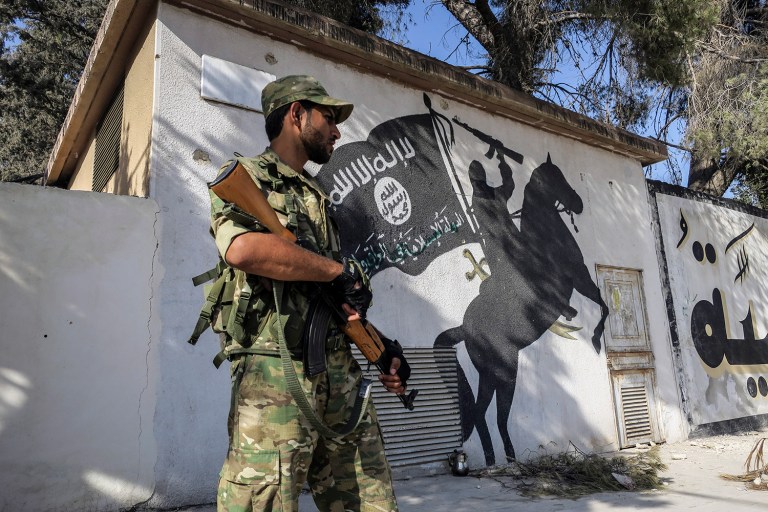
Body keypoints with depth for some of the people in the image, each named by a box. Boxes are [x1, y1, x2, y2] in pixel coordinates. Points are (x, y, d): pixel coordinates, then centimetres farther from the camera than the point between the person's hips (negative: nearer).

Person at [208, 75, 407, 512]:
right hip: (276, 377, -7)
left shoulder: (318, 197, 22)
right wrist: (340, 270, -13)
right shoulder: (247, 176, -1)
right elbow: (242, 248, -24)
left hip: (342, 375, 8)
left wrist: (381, 345, 10)